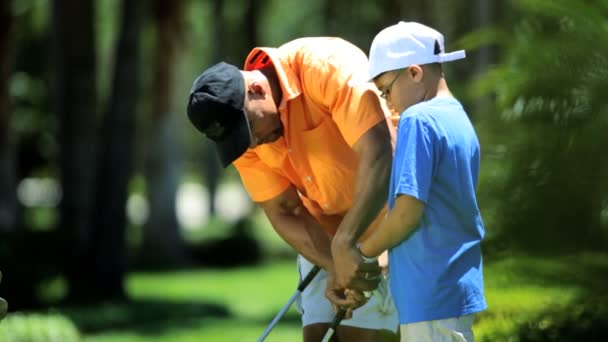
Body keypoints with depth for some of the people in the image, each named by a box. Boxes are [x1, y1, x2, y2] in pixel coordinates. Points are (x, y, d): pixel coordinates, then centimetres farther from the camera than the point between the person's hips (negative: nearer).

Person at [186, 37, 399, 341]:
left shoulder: (327, 66, -27)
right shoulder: (240, 128, -7)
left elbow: (379, 155, -34)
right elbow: (284, 213, -6)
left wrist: (345, 245, -38)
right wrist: (334, 267, -23)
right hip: (325, 238, 6)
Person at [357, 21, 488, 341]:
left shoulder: (418, 120, -13)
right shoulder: (460, 120, 15)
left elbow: (408, 210, -19)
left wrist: (362, 253, -5)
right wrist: (391, 261, 16)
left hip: (432, 296, -9)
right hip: (459, 287, 9)